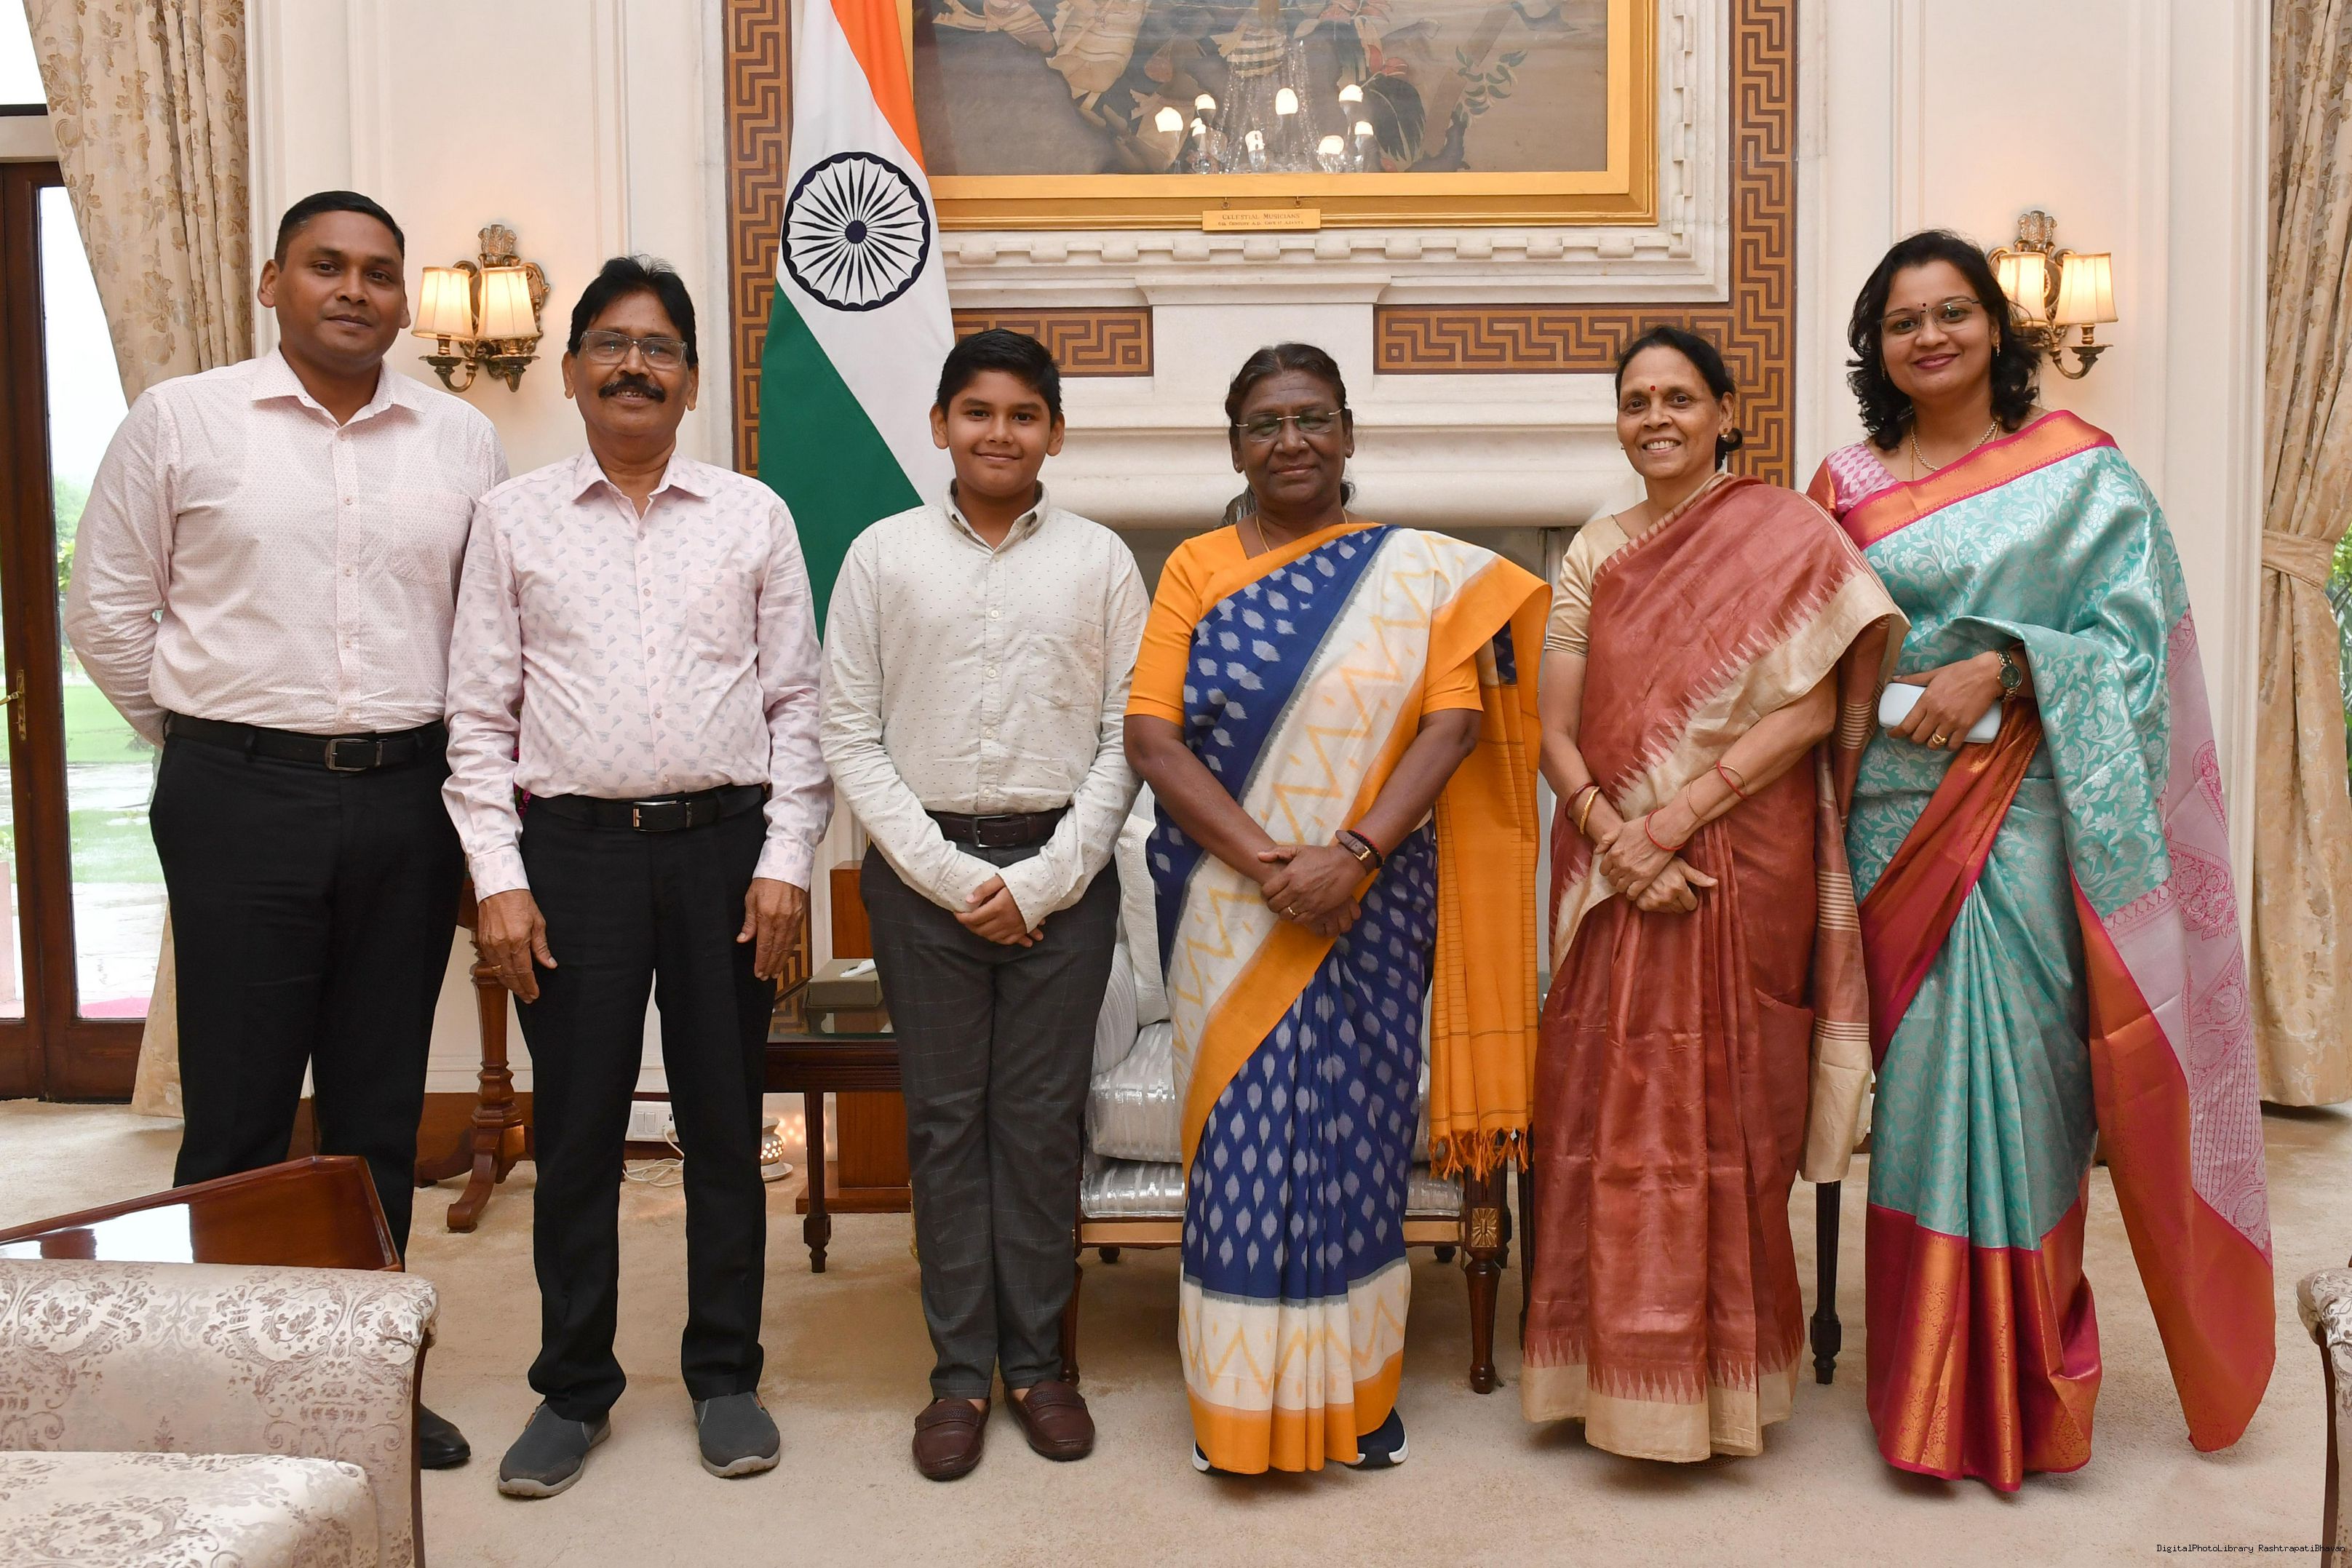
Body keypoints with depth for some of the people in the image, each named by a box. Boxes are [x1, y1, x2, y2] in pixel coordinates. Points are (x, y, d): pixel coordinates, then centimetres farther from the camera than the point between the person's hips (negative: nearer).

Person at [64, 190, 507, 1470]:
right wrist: (200, 739, 7)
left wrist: (464, 756, 6)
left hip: (407, 801, 3)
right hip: (241, 801, -2)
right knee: (237, 1108, 4)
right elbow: (107, 609, 6)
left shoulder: (461, 441, 7)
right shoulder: (180, 421, 1)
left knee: (380, 1105, 11)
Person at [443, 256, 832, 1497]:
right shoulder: (513, 519, 7)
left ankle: (725, 1375, 25)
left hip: (725, 844, 0)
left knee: (724, 1126, 9)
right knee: (575, 1134, 7)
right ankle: (573, 1389, 24)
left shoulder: (754, 516, 7)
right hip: (574, 848, 0)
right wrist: (498, 878, -3)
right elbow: (479, 718, 5)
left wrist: (786, 860, -3)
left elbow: (797, 705, 5)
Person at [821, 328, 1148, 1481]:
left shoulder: (1099, 561, 4)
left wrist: (1045, 878, -8)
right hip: (924, 869, 0)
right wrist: (951, 875, -7)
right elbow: (849, 736, 1)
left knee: (1042, 1119, 5)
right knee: (945, 1119, 5)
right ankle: (959, 1372, 17)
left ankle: (1036, 1362, 19)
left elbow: (1128, 737, 1)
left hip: (1061, 873, 0)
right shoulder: (884, 555, 4)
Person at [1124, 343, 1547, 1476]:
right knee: (1239, 1132, 4)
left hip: (1372, 904, 0)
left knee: (1355, 1129, 7)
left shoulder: (1424, 573, 4)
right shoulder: (1197, 569, 5)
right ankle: (1239, 1403, 19)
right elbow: (1151, 738, -4)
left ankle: (1356, 1392, 23)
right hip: (1227, 907, 0)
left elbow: (1451, 728, -5)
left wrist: (1350, 854, -18)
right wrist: (1265, 863, -15)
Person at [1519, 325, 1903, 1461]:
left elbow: (1811, 709, -9)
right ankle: (1622, 1370, 17)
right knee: (1611, 1106, 4)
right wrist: (1618, 838, -12)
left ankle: (1724, 1376, 15)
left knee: (1729, 1111, 0)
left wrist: (1676, 817, -15)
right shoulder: (1596, 552, 10)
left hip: (1747, 870, -3)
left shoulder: (1789, 535, 0)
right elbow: (1555, 731, 5)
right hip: (1613, 879, 3)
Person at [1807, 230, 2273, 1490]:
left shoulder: (2080, 471, 3)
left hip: (2021, 812, -3)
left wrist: (1998, 670, -16)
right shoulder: (1848, 483, 12)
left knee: (2013, 1073, -4)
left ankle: (2020, 1387, 12)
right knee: (1918, 1081, 5)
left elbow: (2133, 627, -5)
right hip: (1893, 812, 3)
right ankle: (1936, 1381, 17)